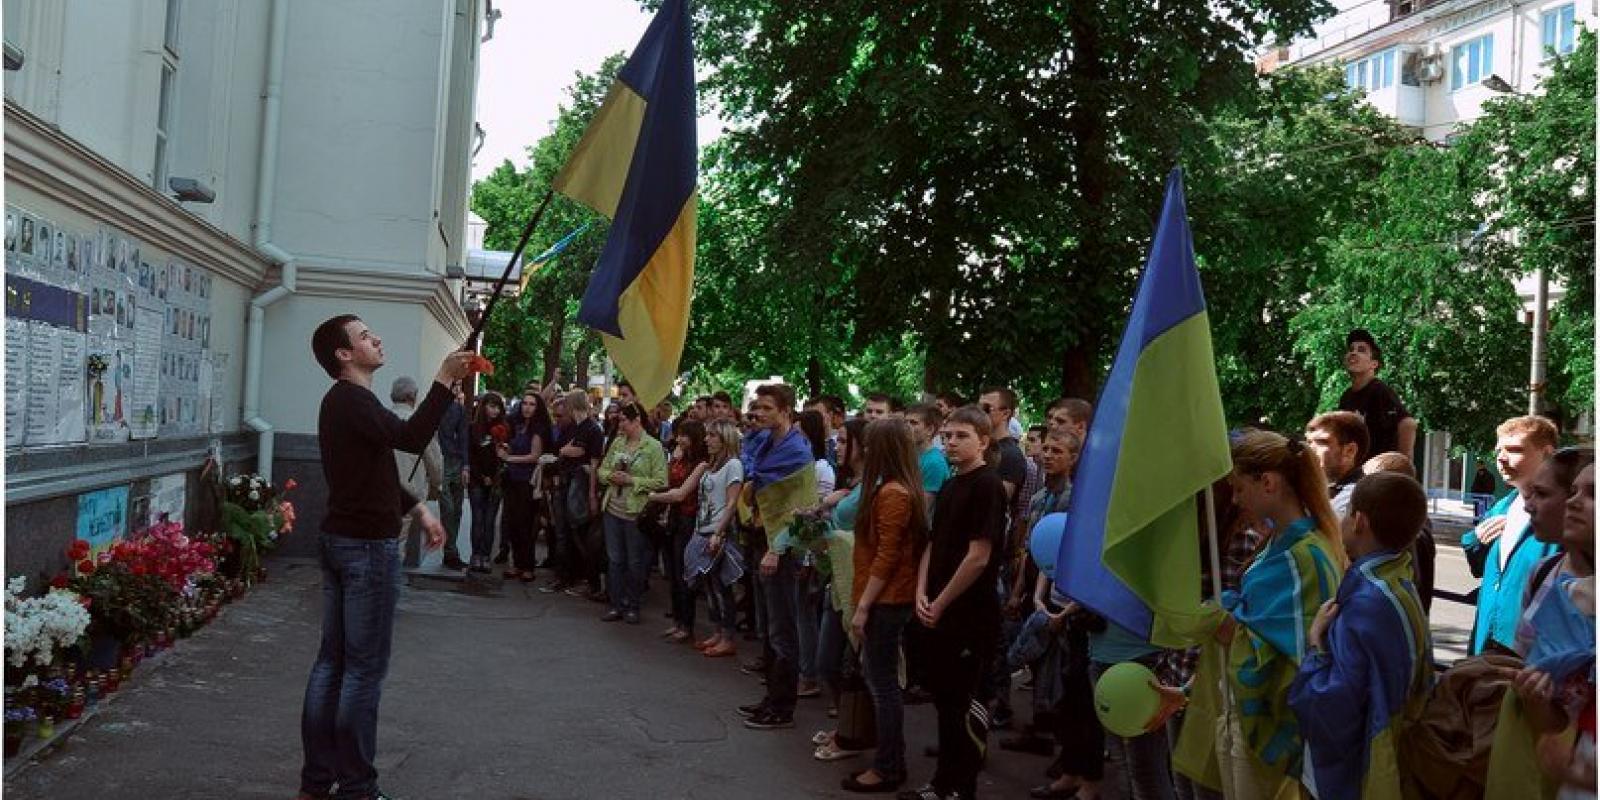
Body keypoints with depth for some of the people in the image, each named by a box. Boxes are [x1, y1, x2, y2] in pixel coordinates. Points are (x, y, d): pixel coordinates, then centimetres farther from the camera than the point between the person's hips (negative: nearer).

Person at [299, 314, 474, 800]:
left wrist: (417, 509, 13)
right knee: (365, 669, -4)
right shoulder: (352, 400, -16)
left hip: (340, 540, 10)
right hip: (367, 546, -10)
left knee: (332, 662, 11)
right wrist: (444, 380, -31)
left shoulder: (344, 401, 17)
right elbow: (412, 439, -32)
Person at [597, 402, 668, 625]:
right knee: (615, 559, 10)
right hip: (613, 509, 5)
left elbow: (660, 482, -15)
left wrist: (631, 480, -18)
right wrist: (611, 476, -7)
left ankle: (632, 606, 19)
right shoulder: (617, 443, 8)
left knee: (635, 562, 6)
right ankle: (616, 606, 19)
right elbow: (602, 470, 15)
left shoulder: (654, 447, -9)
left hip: (636, 512, -5)